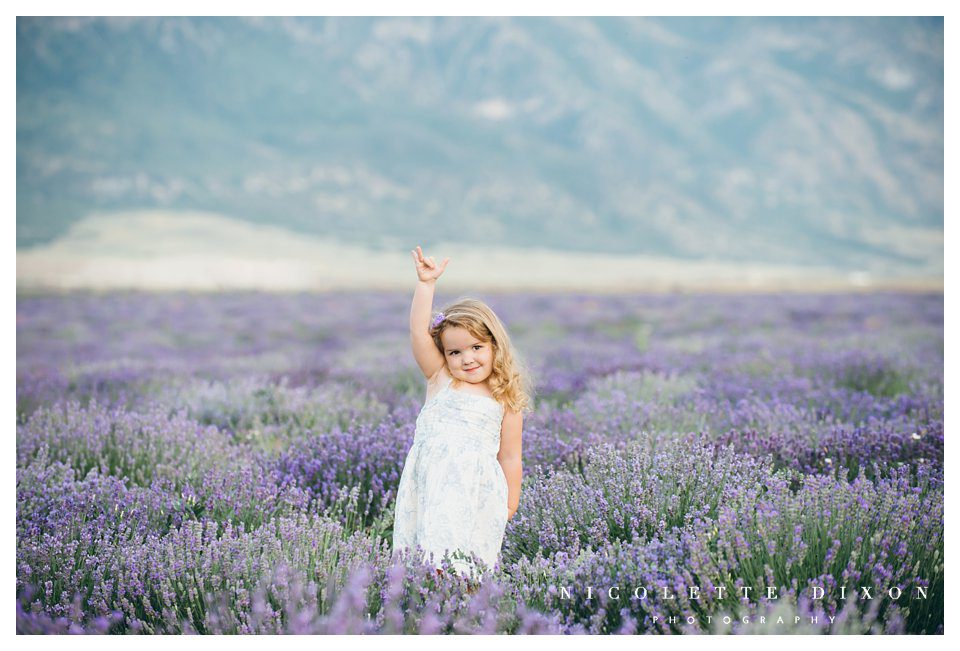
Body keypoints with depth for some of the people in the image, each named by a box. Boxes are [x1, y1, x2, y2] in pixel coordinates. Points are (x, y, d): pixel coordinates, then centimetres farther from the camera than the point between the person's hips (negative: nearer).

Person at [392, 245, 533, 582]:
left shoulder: (505, 401, 6)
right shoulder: (440, 379, 9)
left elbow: (509, 458, 9)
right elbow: (419, 333, -2)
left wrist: (510, 506, 8)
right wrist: (426, 284, -9)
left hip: (476, 492, -1)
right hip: (430, 486, 1)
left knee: (466, 559, -10)